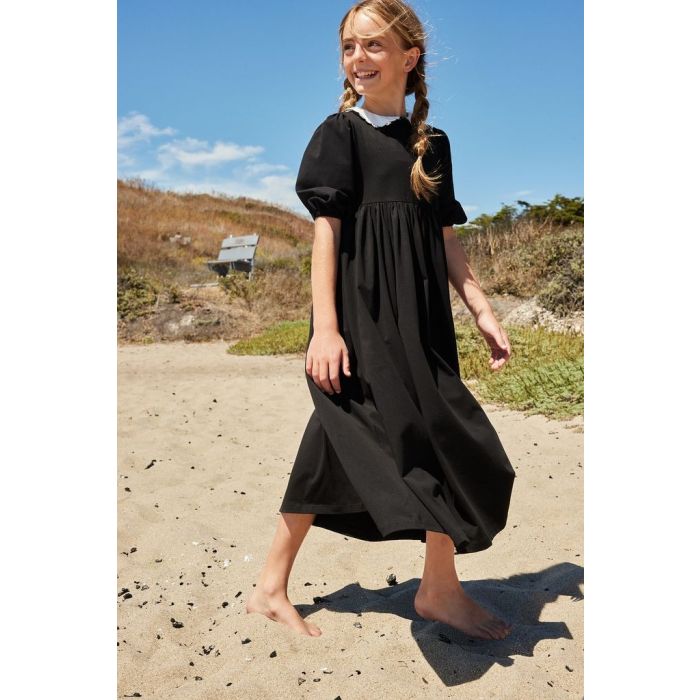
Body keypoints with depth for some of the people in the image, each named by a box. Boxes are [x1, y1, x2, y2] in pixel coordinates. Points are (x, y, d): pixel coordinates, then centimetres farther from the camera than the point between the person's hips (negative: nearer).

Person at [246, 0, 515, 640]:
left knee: (335, 452, 8)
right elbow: (325, 232, -8)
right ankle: (443, 590, 14)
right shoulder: (339, 133, 0)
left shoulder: (433, 144, 14)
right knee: (436, 442, -7)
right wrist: (324, 326, -16)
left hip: (419, 317, 5)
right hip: (360, 315, -5)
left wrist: (484, 312, 8)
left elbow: (446, 241, 14)